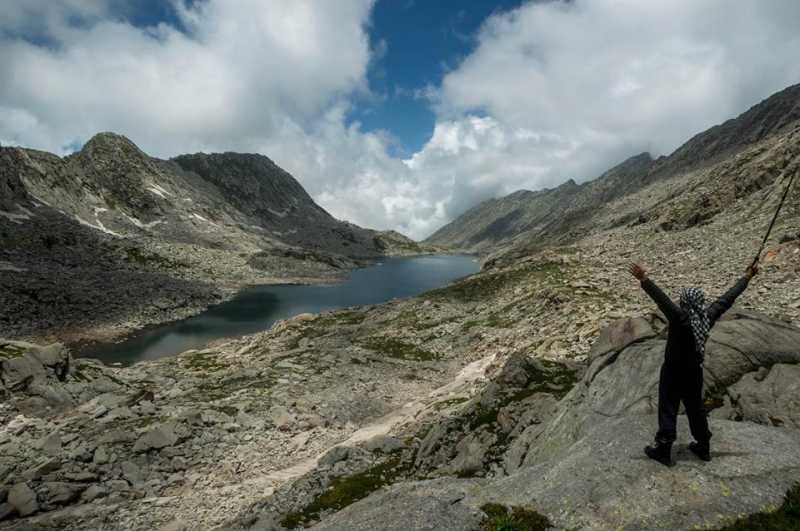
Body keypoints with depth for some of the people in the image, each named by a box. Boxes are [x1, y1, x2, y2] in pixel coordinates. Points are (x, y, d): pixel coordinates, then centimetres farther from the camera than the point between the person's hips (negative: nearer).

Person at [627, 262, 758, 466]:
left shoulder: (681, 319, -27)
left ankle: (663, 450, 14)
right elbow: (728, 298, 3)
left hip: (673, 373, -6)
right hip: (695, 372, 7)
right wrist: (746, 278, 16)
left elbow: (663, 300, -43)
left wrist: (645, 280, -56)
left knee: (668, 409, 5)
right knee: (696, 408, 22)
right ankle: (703, 448, 38)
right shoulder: (708, 317, -9)